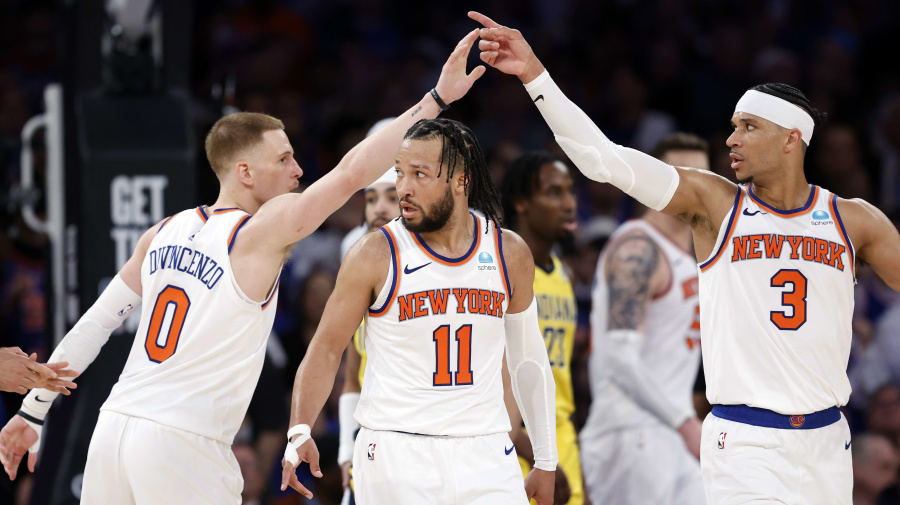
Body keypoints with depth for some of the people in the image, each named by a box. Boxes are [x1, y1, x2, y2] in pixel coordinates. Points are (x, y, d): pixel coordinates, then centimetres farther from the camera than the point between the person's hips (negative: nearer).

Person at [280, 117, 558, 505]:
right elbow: (326, 349, -1)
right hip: (396, 456, -2)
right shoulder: (376, 256, -4)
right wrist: (300, 432, -16)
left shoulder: (510, 254, 5)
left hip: (485, 456, 2)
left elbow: (528, 359, 14)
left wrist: (545, 462, 15)